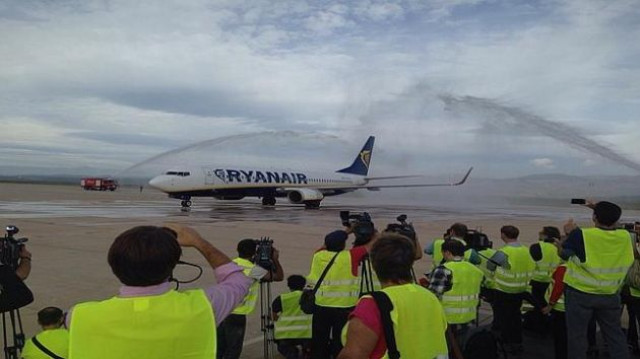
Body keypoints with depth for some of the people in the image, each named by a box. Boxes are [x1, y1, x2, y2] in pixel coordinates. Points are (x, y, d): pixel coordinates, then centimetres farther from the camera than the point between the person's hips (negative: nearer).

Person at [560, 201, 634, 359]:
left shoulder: (581, 235, -18)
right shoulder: (625, 236, -7)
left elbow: (564, 254, 0)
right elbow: (611, 224, 17)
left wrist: (570, 233, 14)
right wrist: (598, 208, 20)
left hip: (580, 293, -3)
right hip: (610, 295, 4)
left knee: (577, 334, 7)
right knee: (614, 333, 15)